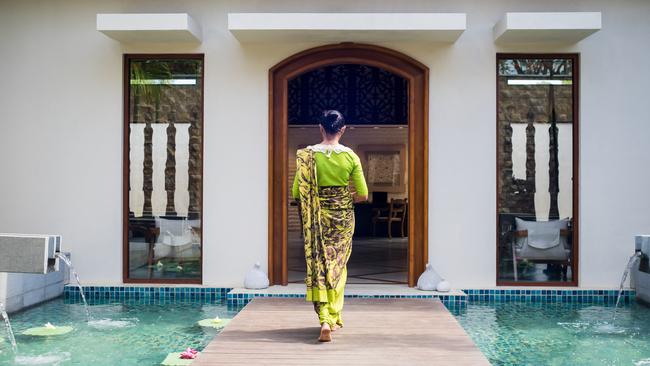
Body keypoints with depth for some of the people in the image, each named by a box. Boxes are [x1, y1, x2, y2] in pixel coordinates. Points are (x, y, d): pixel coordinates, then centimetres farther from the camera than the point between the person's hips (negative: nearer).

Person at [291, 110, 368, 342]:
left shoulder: (307, 155, -7)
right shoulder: (350, 156, -7)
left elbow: (296, 192, -7)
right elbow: (363, 195, -4)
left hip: (316, 218, 0)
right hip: (343, 217, 0)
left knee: (319, 264, 5)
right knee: (338, 266, 14)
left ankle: (325, 319, -6)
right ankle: (334, 317, 22)